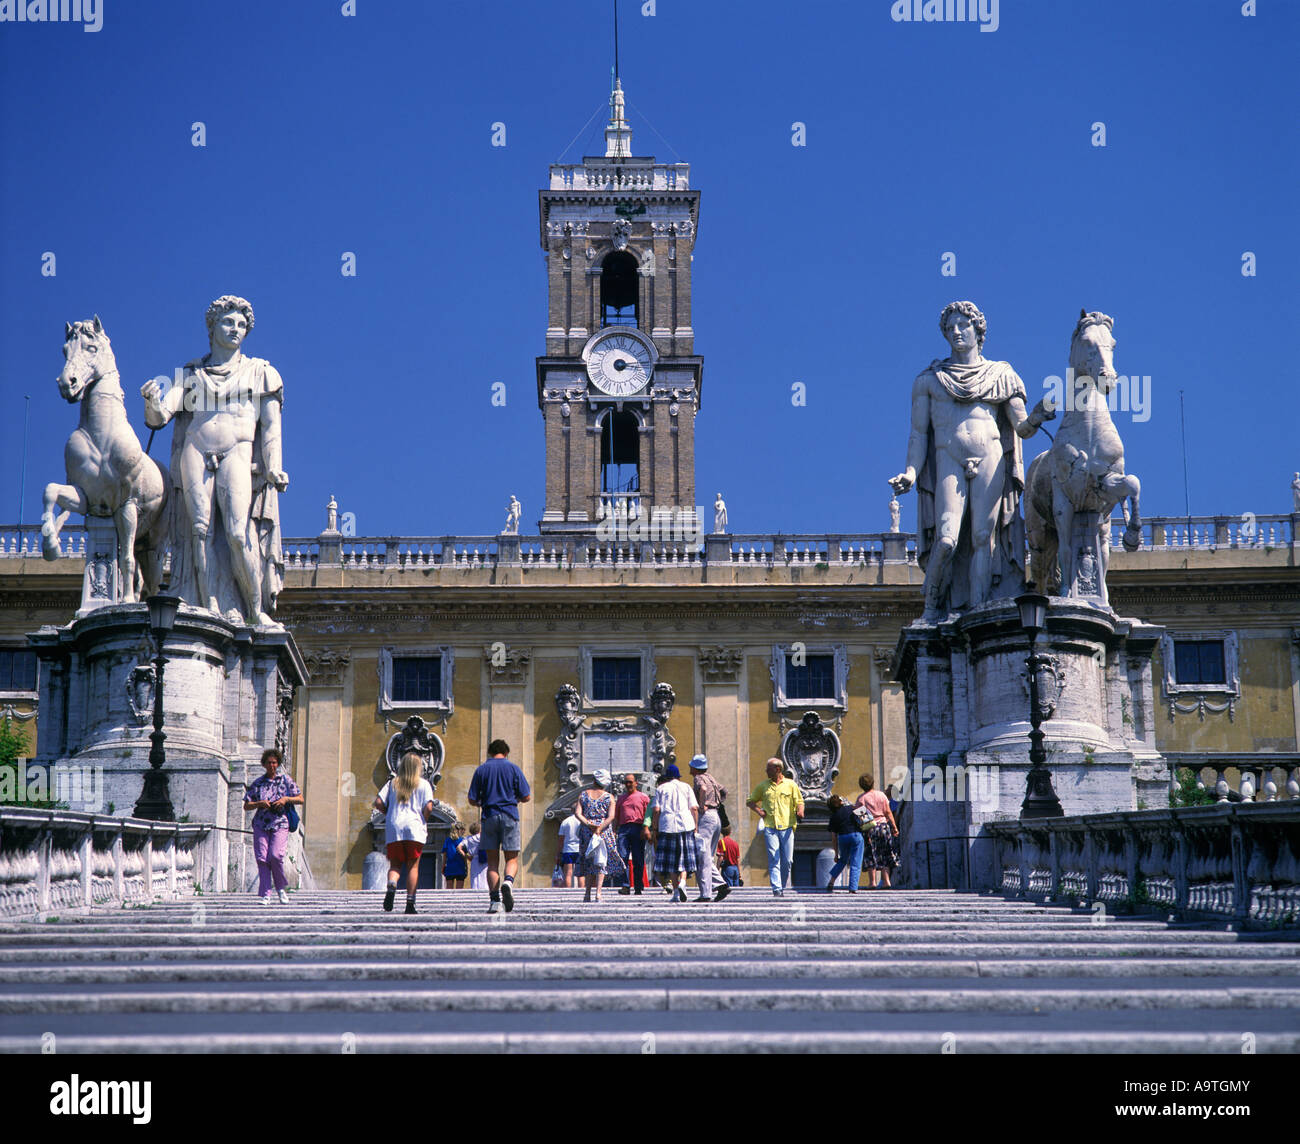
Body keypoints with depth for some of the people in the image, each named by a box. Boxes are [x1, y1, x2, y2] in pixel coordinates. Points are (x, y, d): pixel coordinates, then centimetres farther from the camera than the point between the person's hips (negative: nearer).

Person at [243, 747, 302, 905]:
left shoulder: (285, 780, 10)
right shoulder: (257, 783, 12)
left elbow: (300, 799, 10)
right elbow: (246, 806, 11)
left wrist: (286, 799, -7)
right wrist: (259, 804, -7)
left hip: (280, 824, -2)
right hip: (261, 825, 2)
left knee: (275, 856, -17)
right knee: (262, 858, -7)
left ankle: (281, 888, 6)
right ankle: (265, 895, -4)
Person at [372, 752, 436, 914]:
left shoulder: (392, 783, 11)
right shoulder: (423, 784, 4)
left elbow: (378, 803, 2)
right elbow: (428, 808, -7)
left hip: (393, 828, 2)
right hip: (414, 828, -2)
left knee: (395, 865, 9)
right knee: (413, 866, 3)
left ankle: (392, 885, -23)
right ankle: (410, 903, -3)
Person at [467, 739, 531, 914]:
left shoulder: (481, 770, 5)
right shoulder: (513, 768, 3)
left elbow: (472, 800, 4)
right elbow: (526, 797, 2)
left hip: (489, 817, 1)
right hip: (510, 816, -1)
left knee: (492, 861, 5)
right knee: (512, 858, 5)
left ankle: (495, 900, -4)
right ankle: (508, 881, -26)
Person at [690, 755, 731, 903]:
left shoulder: (699, 778, -6)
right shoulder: (710, 778, 18)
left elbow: (703, 788, -30)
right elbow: (724, 791, 34)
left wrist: (702, 805, -19)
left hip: (706, 817, -9)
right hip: (716, 817, 9)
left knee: (702, 858, -7)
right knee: (707, 858, 15)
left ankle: (705, 894, -10)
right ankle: (721, 884, 3)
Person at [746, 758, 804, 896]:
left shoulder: (791, 784, 9)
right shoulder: (763, 786, 14)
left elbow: (799, 801, 6)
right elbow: (750, 801, 22)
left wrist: (799, 811, -16)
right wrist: (758, 811, 3)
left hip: (787, 827, 0)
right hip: (770, 827, 0)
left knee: (787, 860, 0)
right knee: (774, 859, -10)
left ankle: (782, 886, 18)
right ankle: (776, 889, -16)